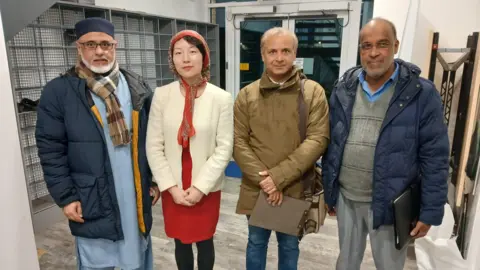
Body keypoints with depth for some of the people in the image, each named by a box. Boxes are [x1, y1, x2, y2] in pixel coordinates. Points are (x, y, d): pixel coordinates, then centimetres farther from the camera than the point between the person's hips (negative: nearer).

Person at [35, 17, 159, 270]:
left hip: (137, 195, 3)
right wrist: (65, 197, -7)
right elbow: (51, 150, -5)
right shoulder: (58, 91, -5)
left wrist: (156, 179, 5)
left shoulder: (137, 87, 4)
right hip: (91, 201, -2)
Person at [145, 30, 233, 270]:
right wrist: (171, 186, -10)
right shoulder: (162, 95, -6)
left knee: (204, 240, 16)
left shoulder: (221, 98, -10)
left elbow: (224, 148, -9)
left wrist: (200, 186, -13)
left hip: (206, 187, -1)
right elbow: (154, 146, -4)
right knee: (181, 241, 18)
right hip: (173, 188, 2)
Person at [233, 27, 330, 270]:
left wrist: (279, 176, -19)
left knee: (289, 245, 20)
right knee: (256, 242, 21)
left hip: (295, 189, -1)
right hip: (256, 189, 1)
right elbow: (238, 143, -4)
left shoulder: (313, 92, -5)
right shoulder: (246, 95, 0)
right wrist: (263, 179, -16)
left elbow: (318, 139, -12)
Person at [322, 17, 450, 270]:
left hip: (390, 203, -3)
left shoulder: (422, 93, -10)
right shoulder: (343, 89, 0)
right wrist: (328, 191, 8)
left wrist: (430, 211, -8)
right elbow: (331, 143, 5)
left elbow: (434, 158, -8)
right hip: (345, 198, 3)